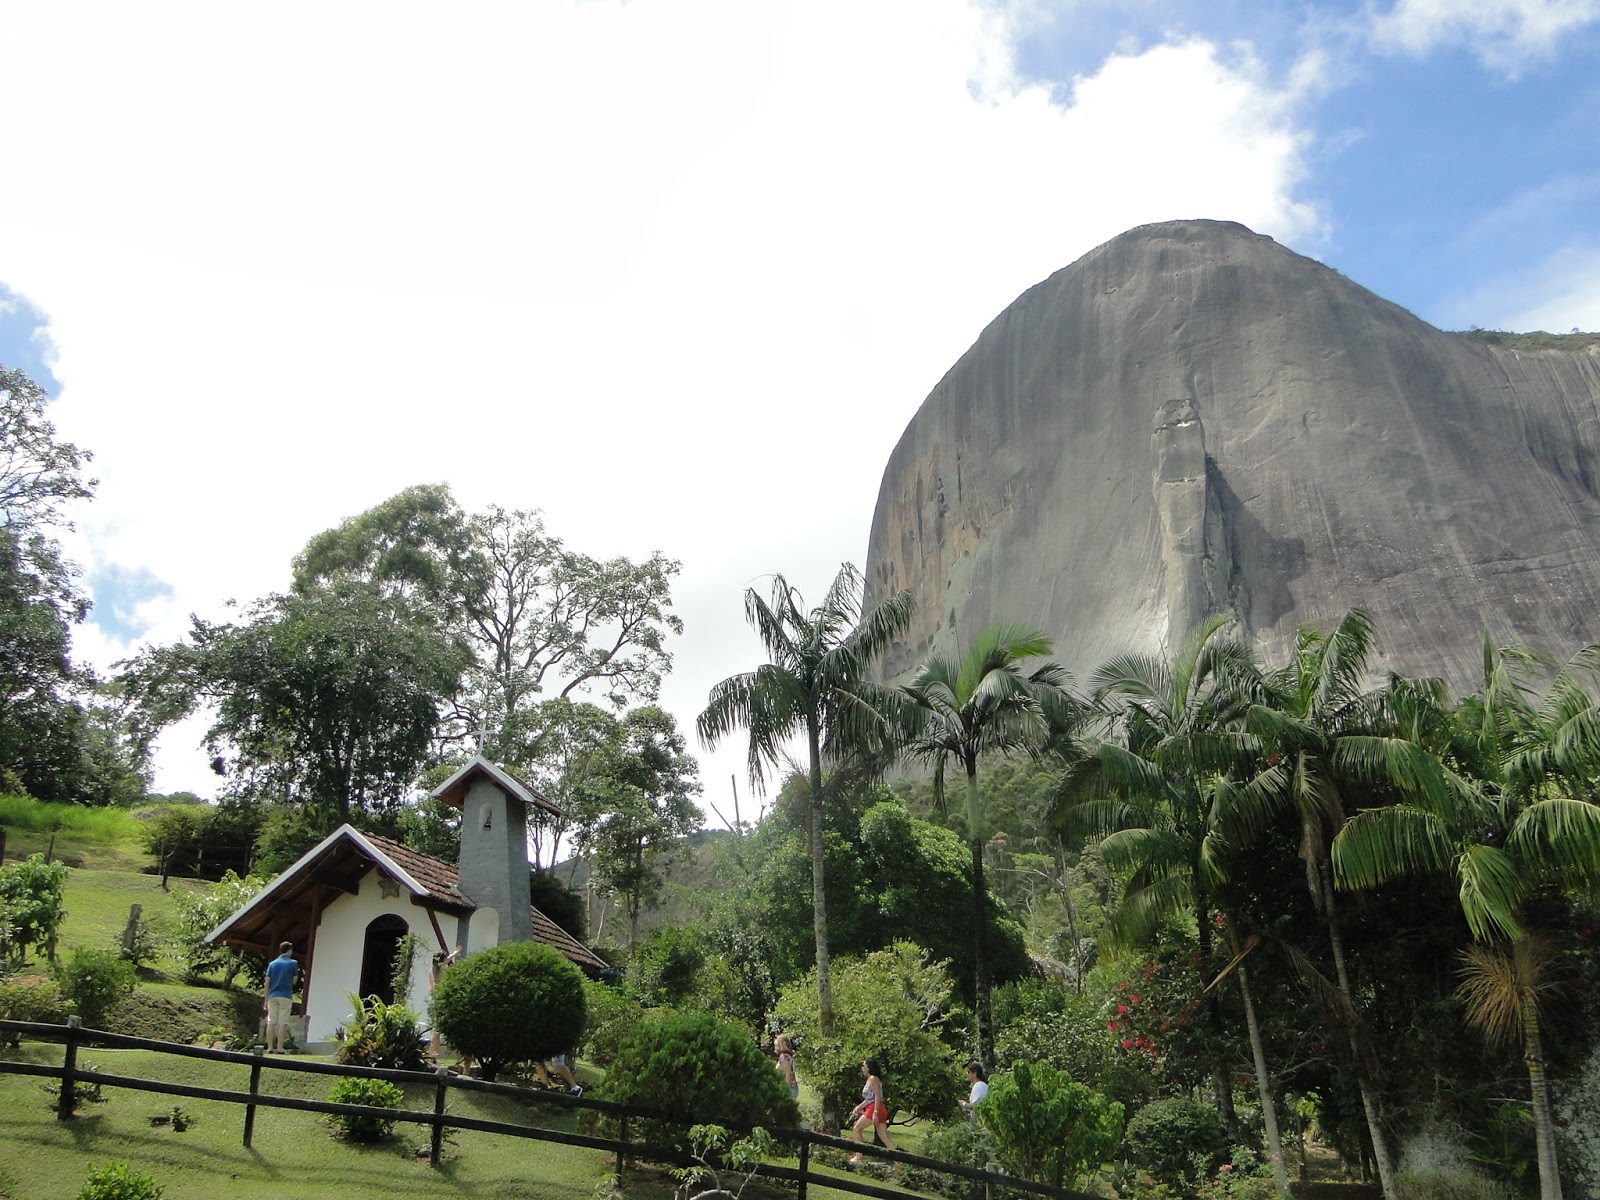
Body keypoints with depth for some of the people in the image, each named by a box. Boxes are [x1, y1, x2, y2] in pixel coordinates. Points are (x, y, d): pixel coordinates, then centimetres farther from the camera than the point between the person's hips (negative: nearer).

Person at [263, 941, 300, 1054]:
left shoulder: (272, 964, 11)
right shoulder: (293, 963, 1)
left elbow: (267, 982, 7)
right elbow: (294, 981, 5)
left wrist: (266, 1000, 10)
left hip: (272, 996, 4)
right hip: (285, 996, -4)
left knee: (271, 1022, 5)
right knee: (282, 1023, -3)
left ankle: (270, 1048, 3)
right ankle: (280, 1049, -5)